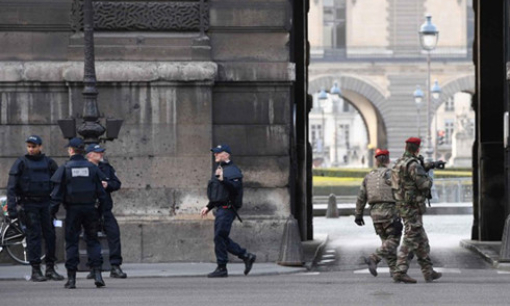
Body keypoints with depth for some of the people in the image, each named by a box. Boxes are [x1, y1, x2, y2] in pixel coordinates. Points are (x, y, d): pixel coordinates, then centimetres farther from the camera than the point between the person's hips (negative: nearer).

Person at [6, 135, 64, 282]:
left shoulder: (48, 162, 8)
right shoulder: (21, 163, 0)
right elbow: (11, 186, -3)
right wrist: (11, 208, -11)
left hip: (46, 203, 3)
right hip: (29, 204, -3)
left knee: (50, 235, 1)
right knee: (34, 235, -5)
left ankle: (50, 268, 10)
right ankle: (35, 270, -2)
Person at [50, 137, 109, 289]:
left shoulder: (65, 168, -4)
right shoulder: (92, 167, 3)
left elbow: (57, 192, -4)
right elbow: (100, 190, 5)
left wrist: (53, 210, 2)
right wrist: (103, 208, 11)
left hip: (73, 209, -2)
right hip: (90, 208, 2)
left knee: (71, 242, 4)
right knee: (92, 240, 9)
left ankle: (71, 278, 3)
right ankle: (97, 273, -3)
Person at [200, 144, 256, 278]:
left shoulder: (233, 170, -10)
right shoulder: (219, 169, 22)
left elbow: (235, 187, -25)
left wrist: (223, 179, -36)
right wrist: (208, 207, 26)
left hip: (227, 208, -10)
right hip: (221, 208, 10)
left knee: (220, 237, -10)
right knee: (222, 238, 9)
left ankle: (221, 268, -5)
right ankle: (247, 256, 16)